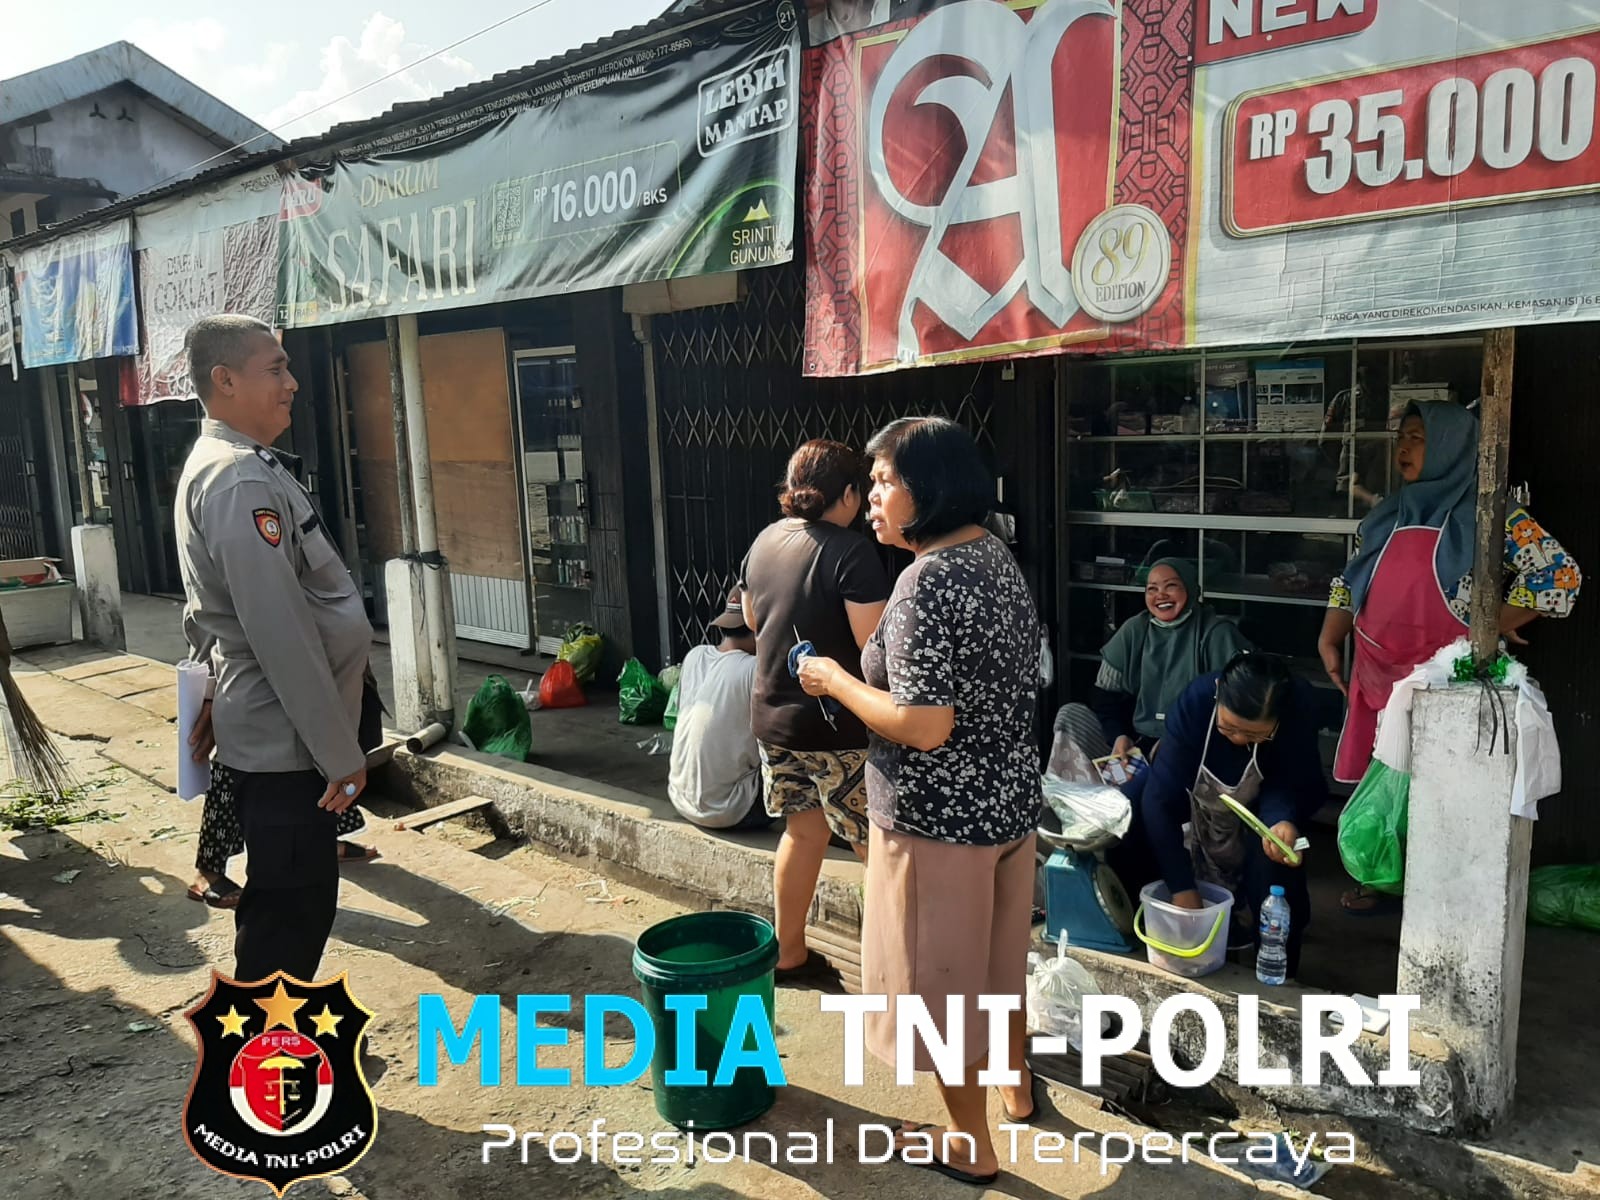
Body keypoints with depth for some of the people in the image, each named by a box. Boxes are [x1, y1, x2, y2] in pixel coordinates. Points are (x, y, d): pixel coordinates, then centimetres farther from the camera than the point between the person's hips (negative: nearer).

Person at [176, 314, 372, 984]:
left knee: (298, 903, 19)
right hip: (285, 745, -10)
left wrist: (216, 698, 24)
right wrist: (341, 754, -19)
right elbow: (283, 634, -24)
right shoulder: (244, 482, -20)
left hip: (266, 734, 10)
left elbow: (207, 613, 20)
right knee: (291, 911, 0)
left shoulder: (213, 467, 14)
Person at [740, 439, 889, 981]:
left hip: (773, 715, 7)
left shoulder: (765, 540, 5)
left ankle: (788, 953, 30)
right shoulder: (852, 551, -19)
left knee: (802, 831, 20)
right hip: (837, 727, -7)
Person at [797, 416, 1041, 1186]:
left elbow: (923, 726, -29)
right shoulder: (996, 557, 4)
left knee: (943, 974, 11)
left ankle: (969, 1145, 30)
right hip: (1009, 798, 9)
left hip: (940, 817, -9)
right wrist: (872, 671, 16)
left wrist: (836, 681, -15)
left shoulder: (928, 580, -25)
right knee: (998, 952, 27)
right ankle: (1016, 1085, 48)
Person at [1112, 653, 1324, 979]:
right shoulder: (1197, 699, -37)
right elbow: (1160, 797, -35)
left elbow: (1285, 787, -26)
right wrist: (1182, 887, -35)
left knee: (1275, 855, -30)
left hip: (1260, 800, 0)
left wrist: (1283, 819, -51)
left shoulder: (1301, 708, -35)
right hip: (1196, 787, 1)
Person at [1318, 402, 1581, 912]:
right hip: (1378, 676, 6)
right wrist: (1330, 640, 9)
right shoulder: (1388, 516, 14)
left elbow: (1560, 575, -7)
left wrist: (1495, 625, -6)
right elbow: (1351, 582, 19)